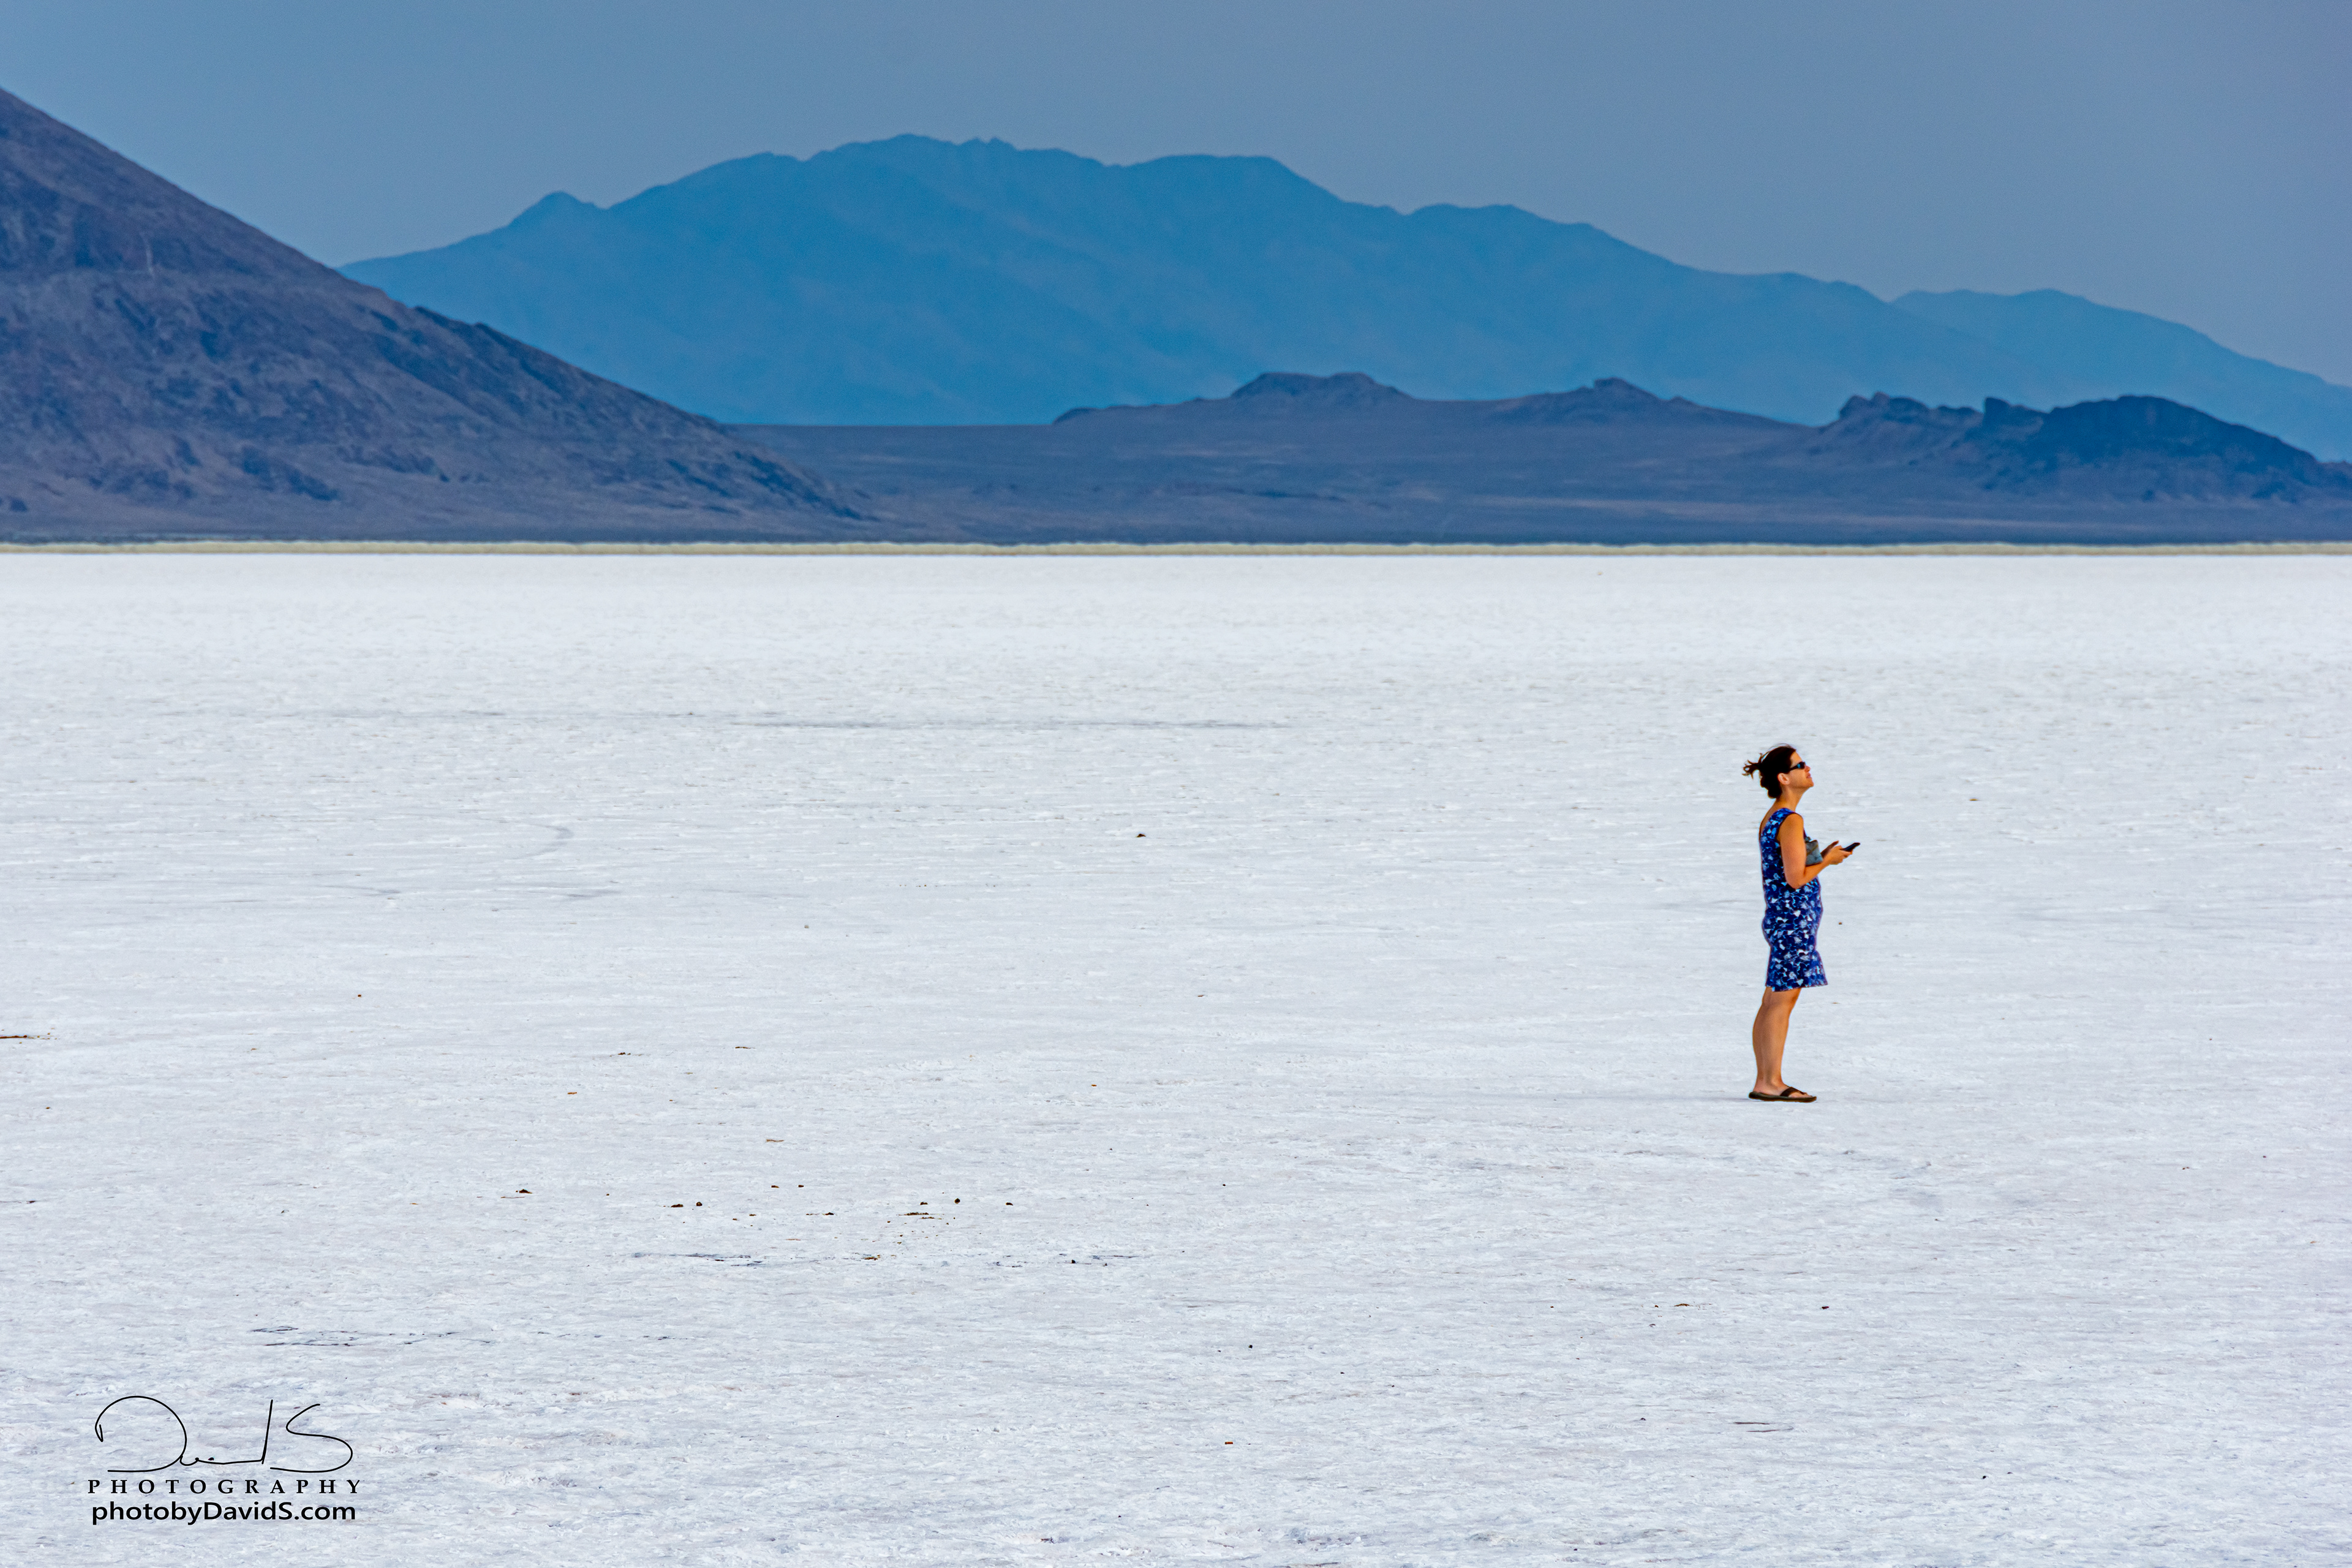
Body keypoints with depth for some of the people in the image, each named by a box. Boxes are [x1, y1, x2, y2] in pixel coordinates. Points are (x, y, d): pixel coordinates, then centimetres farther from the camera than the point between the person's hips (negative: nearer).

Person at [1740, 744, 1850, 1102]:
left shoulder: (1770, 820, 15)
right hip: (1794, 920, -10)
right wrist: (1827, 861, -6)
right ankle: (1771, 1082, -5)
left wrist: (1821, 856, 14)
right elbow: (1796, 879, -21)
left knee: (1772, 1002, 11)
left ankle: (1765, 1081, 15)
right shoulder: (1791, 822, -16)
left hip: (1780, 919, 10)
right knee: (1782, 1001, -7)